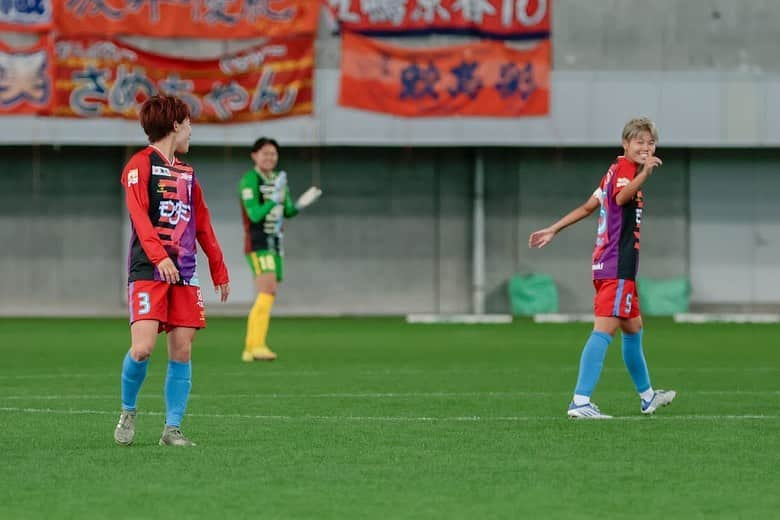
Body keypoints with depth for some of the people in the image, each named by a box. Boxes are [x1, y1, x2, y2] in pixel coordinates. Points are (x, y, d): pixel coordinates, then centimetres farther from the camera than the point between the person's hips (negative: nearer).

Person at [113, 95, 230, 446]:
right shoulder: (140, 164, -2)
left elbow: (202, 226, 25)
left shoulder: (186, 173, 20)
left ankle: (172, 428, 2)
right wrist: (159, 257, -28)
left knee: (182, 350, -2)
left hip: (184, 273, 6)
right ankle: (127, 412, 7)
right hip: (147, 271, -6)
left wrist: (219, 272, 24)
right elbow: (139, 215, -16)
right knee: (143, 347, -16)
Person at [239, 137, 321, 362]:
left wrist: (300, 203, -1)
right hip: (257, 244, -8)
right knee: (267, 291, -24)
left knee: (266, 298, 8)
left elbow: (287, 212, 19)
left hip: (275, 245, 8)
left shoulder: (278, 179, 13)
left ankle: (249, 349, 14)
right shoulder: (249, 180, -10)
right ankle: (258, 345, -31)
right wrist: (275, 198, -31)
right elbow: (254, 214, -19)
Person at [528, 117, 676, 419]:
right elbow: (621, 197, -31)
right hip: (618, 268, -11)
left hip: (606, 264, 11)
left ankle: (647, 397, 37)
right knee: (604, 330, -17)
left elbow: (589, 206, 22)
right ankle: (580, 401, -25)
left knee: (633, 330, 23)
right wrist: (644, 174, -45)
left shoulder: (616, 170, 17)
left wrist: (553, 230, 27)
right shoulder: (625, 168, -10)